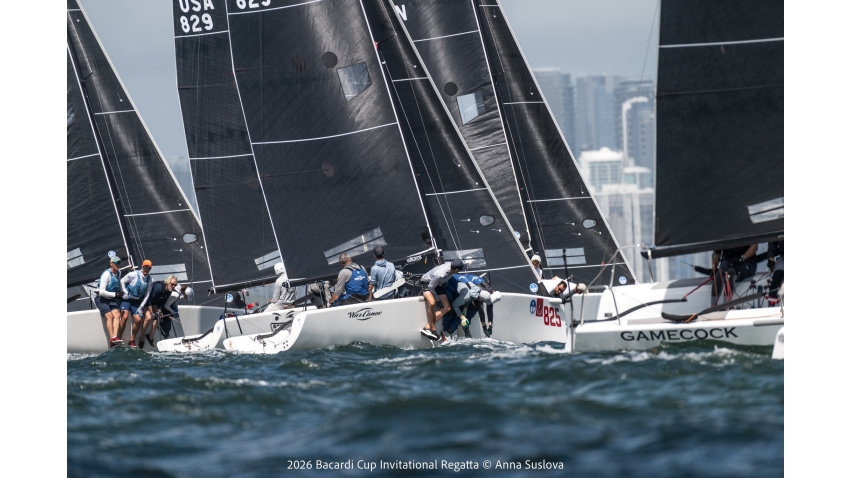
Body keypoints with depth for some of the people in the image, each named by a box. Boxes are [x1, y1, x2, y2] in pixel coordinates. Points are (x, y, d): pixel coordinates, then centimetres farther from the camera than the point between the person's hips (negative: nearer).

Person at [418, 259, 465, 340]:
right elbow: (431, 287, -25)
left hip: (438, 285, 7)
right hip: (427, 282, -7)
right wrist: (438, 298, -11)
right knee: (432, 303, -35)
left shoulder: (451, 265, -19)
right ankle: (433, 329, -21)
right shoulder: (440, 274, -40)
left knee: (447, 308, -6)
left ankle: (427, 327, -10)